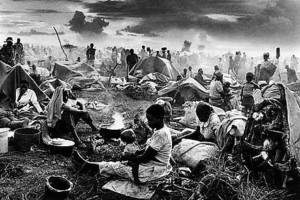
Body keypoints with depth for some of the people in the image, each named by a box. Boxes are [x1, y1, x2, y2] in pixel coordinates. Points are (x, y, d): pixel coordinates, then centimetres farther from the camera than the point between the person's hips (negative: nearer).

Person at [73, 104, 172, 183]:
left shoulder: (161, 134, -25)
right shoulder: (159, 130, 6)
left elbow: (145, 158, -22)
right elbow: (148, 150, 14)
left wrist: (129, 158, -9)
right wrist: (132, 155, 2)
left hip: (153, 170, -9)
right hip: (152, 164, 9)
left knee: (117, 167, -4)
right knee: (119, 164, 7)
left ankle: (86, 165, 9)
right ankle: (87, 165, 10)